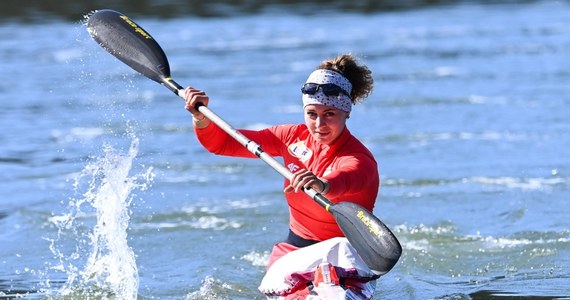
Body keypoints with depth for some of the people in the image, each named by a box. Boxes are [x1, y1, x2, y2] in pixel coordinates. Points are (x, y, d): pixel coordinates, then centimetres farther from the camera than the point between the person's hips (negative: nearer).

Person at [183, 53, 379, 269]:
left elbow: (345, 181, -44)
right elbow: (224, 144, 4)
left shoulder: (359, 160, -18)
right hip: (292, 250, 5)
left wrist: (322, 186, -66)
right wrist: (201, 119, -15)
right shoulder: (295, 137, 2)